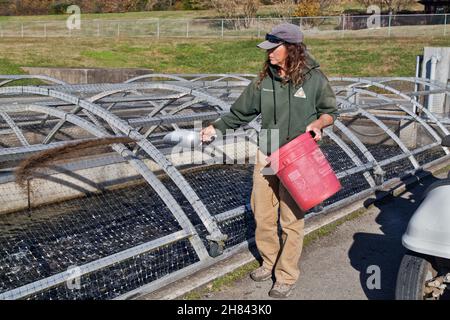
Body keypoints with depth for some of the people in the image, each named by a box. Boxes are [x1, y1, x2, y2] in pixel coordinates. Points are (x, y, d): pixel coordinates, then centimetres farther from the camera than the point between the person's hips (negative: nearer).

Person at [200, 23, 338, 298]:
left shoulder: (314, 78, -9)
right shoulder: (264, 80, 0)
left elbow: (330, 111, 3)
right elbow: (241, 112, 9)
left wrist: (317, 123, -17)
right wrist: (216, 128, 5)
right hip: (267, 154, 4)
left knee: (291, 219, 1)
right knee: (263, 214, 11)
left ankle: (287, 277, 17)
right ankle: (269, 263, 34)